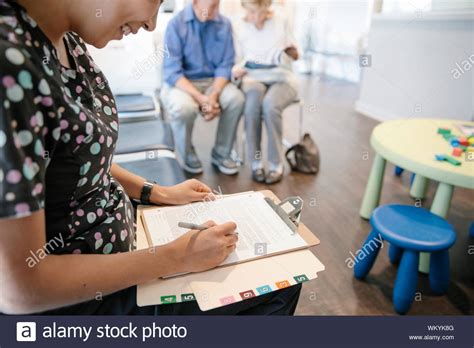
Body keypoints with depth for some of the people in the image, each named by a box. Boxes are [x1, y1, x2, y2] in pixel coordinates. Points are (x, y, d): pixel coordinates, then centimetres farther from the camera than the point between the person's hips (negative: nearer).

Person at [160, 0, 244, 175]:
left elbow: (225, 66, -3)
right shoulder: (176, 24, -13)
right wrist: (200, 98, -28)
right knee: (184, 107, -35)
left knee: (236, 98, -25)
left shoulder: (224, 24, -2)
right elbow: (172, 72, -16)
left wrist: (214, 95, -21)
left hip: (213, 81, 3)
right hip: (180, 82, -3)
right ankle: (188, 156, -5)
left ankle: (221, 154, -5)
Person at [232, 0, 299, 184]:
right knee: (252, 103, -36)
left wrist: (292, 52, -11)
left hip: (281, 77, 0)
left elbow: (292, 55, 12)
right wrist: (237, 69, -10)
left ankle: (277, 164, -23)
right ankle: (256, 162, -23)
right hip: (253, 77, 1)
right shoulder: (240, 26, 6)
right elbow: (240, 58, 12)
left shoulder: (281, 21, 6)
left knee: (270, 104, -36)